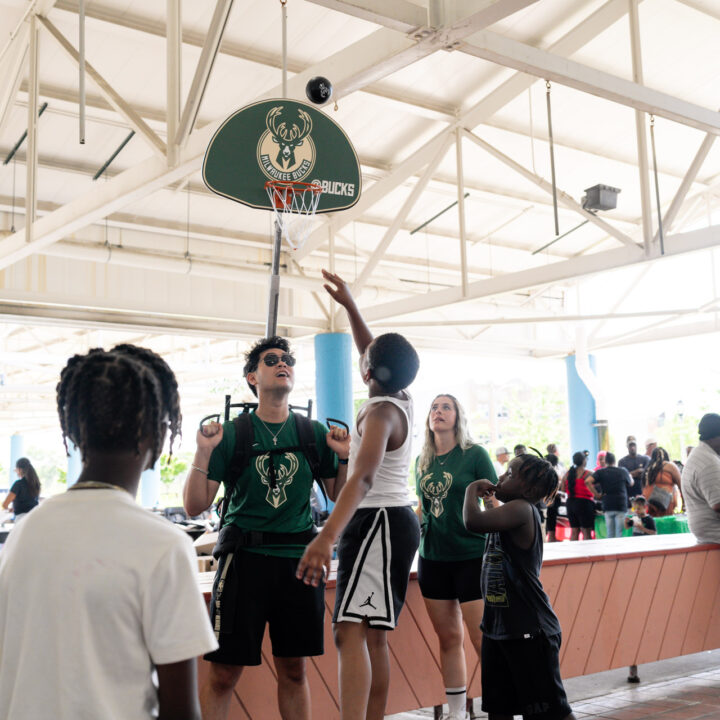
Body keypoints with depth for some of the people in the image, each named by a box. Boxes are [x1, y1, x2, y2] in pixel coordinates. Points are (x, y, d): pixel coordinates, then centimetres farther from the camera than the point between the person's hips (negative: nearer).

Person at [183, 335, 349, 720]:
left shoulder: (314, 433, 6)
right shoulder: (232, 434, -2)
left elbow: (339, 497, 14)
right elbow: (195, 506, -3)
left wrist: (345, 457, -3)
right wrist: (203, 452, -16)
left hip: (298, 558, 3)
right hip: (246, 558, -2)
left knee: (293, 669, 12)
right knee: (222, 672, 0)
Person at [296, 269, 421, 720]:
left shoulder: (380, 412, -18)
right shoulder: (403, 399, 7)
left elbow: (363, 478, -33)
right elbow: (373, 351, 27)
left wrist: (327, 537, -43)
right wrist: (349, 304, 28)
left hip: (377, 520, -10)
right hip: (396, 520, 10)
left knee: (349, 632, -20)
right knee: (374, 635, 12)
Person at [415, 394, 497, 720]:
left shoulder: (474, 454, -3)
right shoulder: (422, 461, 10)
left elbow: (494, 503, -3)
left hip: (470, 555, -5)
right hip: (433, 558, 5)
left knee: (482, 638, -5)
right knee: (449, 638, 10)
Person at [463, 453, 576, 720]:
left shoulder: (521, 509, -18)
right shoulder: (506, 513, 11)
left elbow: (473, 522, -32)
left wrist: (471, 490, -18)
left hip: (530, 632, -9)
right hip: (498, 629, 10)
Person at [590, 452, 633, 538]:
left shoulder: (600, 472, 1)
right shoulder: (623, 471, 2)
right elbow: (630, 484, 19)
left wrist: (596, 494, -4)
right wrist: (630, 475, 40)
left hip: (607, 506, 1)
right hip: (621, 505, -1)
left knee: (610, 533, 5)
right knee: (619, 533, -1)